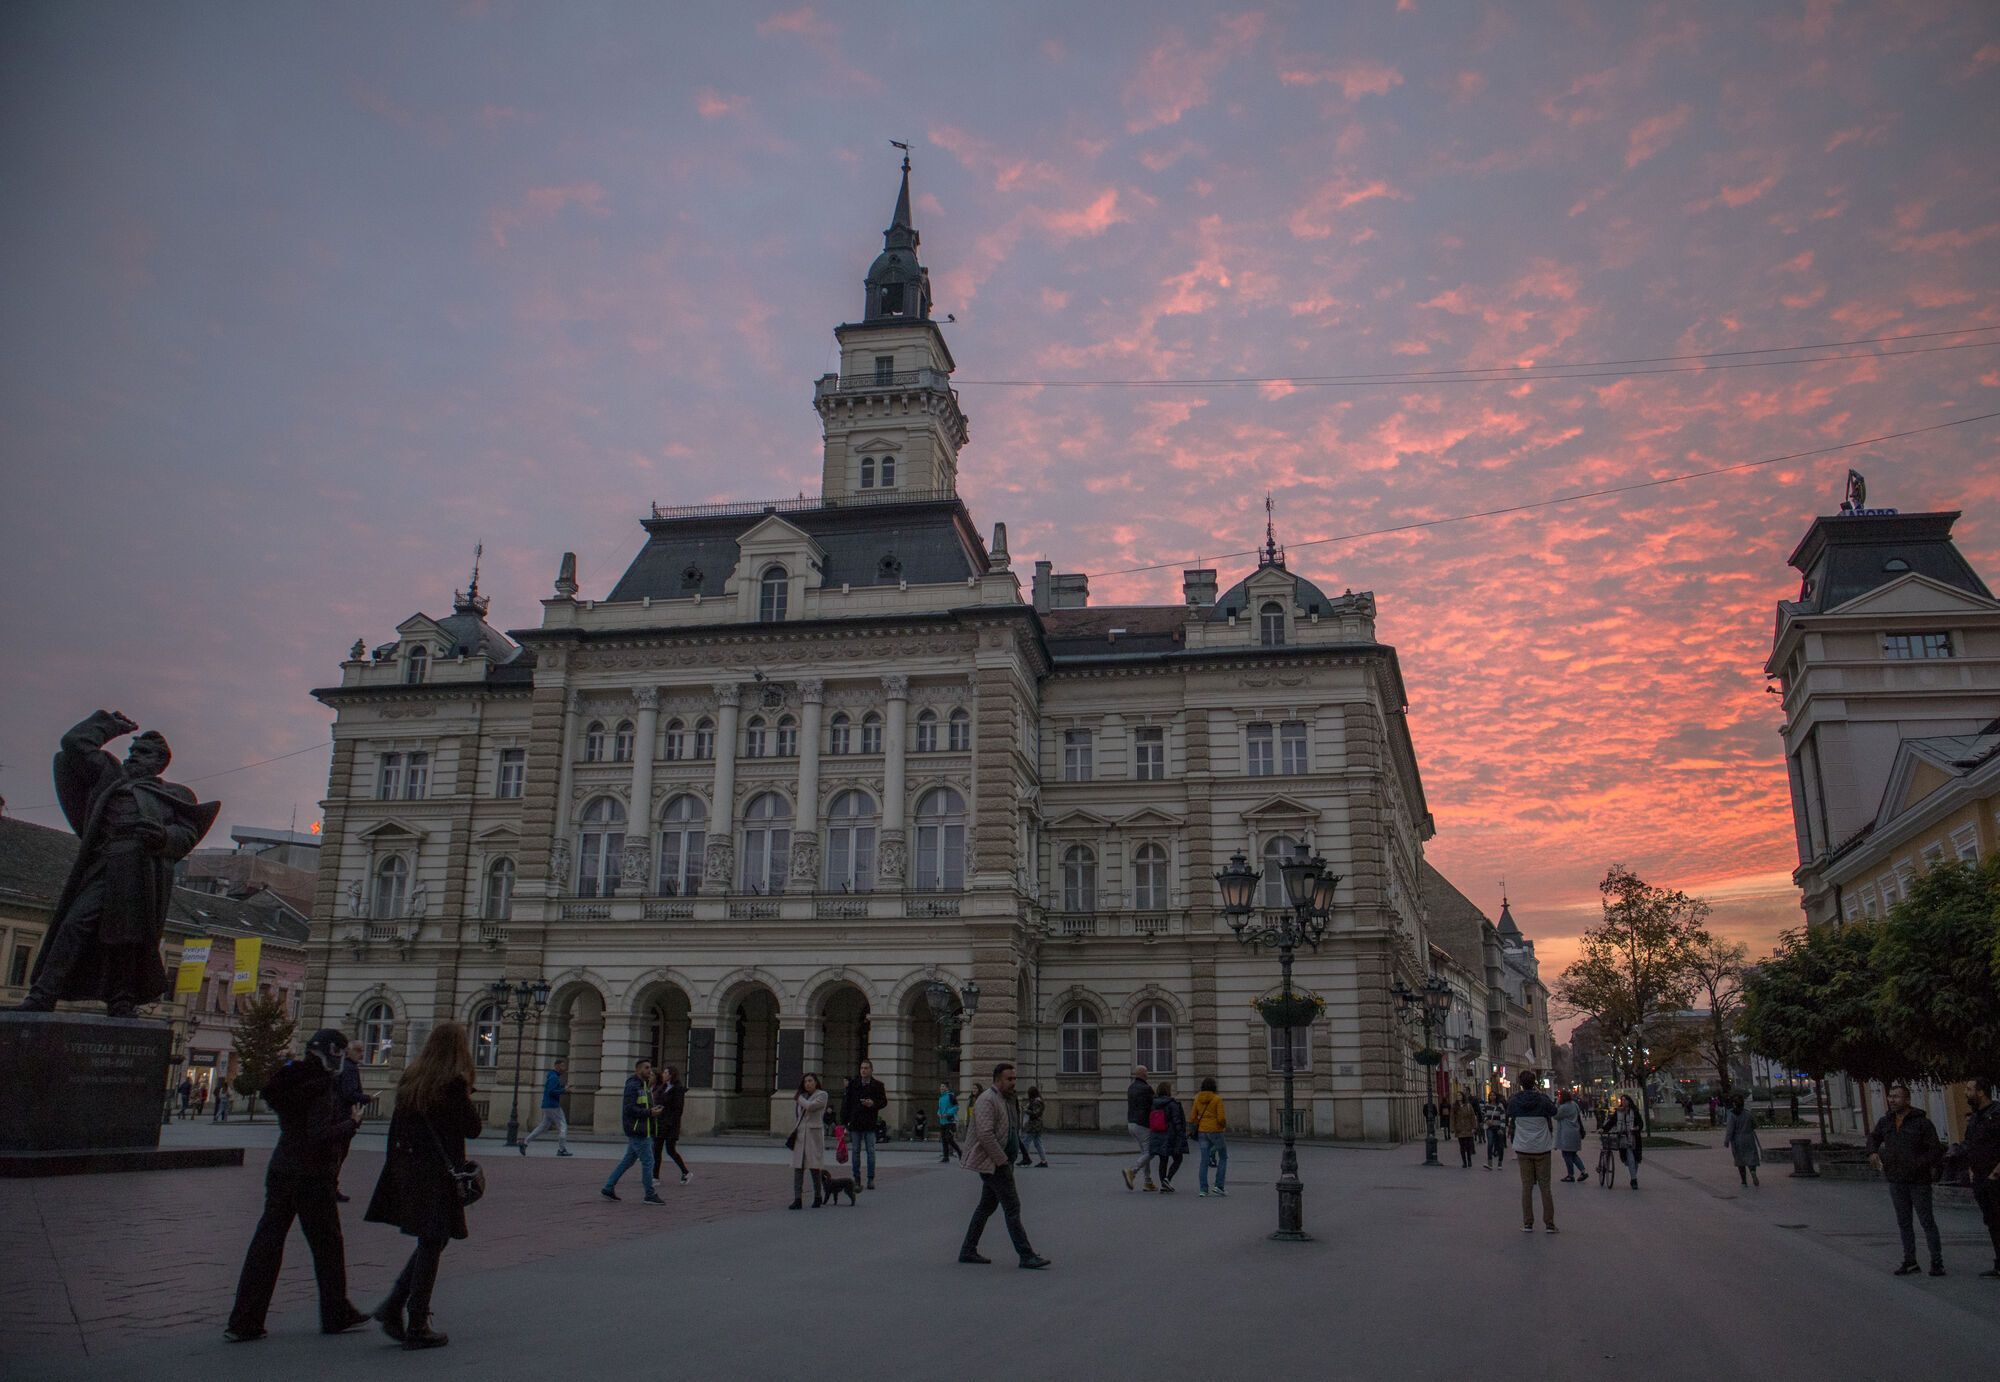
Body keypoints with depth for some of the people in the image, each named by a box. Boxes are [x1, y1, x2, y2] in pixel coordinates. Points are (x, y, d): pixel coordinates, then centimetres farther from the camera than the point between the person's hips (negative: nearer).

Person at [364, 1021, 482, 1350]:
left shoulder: (410, 1080, 6)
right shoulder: (453, 1084, -15)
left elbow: (397, 1129, 12)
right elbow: (473, 1128, -7)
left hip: (407, 1172, 7)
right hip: (439, 1176, -7)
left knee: (427, 1244, 20)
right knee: (431, 1245, 2)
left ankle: (392, 1308, 15)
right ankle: (416, 1326, 7)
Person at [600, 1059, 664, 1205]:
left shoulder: (643, 1086, 16)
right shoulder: (632, 1086, -14)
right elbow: (629, 1109, -21)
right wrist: (649, 1113, -20)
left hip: (641, 1131, 10)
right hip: (637, 1131, -10)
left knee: (628, 1161, 14)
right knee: (647, 1161, -5)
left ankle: (608, 1189, 20)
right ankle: (650, 1195, 3)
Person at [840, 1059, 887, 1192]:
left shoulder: (877, 1085, 1)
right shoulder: (853, 1084, 2)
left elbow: (884, 1101, 6)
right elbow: (846, 1103, 2)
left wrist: (873, 1104, -14)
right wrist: (843, 1121, -2)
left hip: (870, 1123, -1)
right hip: (855, 1122, 1)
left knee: (870, 1151, 1)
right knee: (855, 1151, 5)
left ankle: (871, 1179, 8)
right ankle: (856, 1179, 12)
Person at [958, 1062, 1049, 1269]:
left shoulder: (1006, 1100, 15)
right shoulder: (987, 1100, -16)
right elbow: (985, 1134, -25)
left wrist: (1007, 1161, 15)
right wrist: (1002, 1160, -22)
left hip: (1000, 1161, 10)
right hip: (993, 1162, -10)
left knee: (987, 1206, 14)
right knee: (1012, 1207, -9)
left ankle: (968, 1251, 21)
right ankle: (1026, 1256, -8)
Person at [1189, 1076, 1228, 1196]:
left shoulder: (1198, 1099, 3)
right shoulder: (1217, 1099, -11)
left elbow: (1192, 1118, 3)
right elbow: (1221, 1118, -16)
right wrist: (1225, 1125, 5)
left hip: (1202, 1132, 4)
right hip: (1216, 1131, -4)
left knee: (1204, 1160, 6)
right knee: (1223, 1157, 13)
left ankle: (1203, 1189, -1)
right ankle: (1219, 1186, 4)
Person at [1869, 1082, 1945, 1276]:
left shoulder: (1922, 1122, -10)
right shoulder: (1885, 1121, 7)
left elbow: (1935, 1149, -11)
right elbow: (1874, 1137, 24)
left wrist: (1918, 1165, -20)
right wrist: (1873, 1152, 5)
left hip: (1919, 1180, -5)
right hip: (1896, 1180, 5)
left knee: (1927, 1221, -1)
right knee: (1903, 1222, 10)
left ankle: (1937, 1262, 7)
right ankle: (1910, 1261, 17)